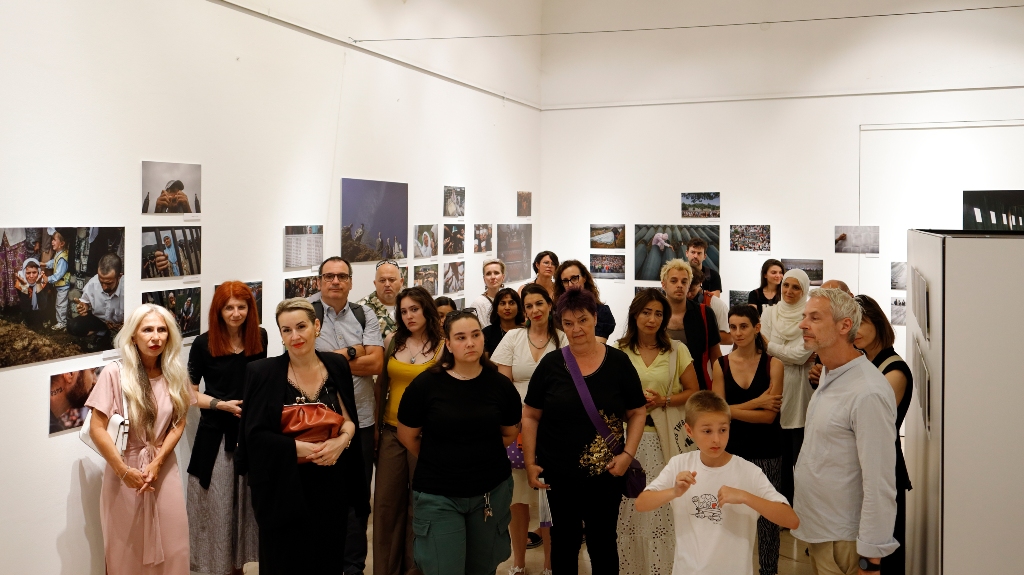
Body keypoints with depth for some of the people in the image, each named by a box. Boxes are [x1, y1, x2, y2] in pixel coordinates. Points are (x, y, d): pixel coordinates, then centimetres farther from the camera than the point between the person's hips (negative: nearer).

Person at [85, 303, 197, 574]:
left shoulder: (175, 374, 1)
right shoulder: (114, 373, -12)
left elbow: (179, 423, 2)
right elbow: (96, 428, -12)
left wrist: (156, 463, -11)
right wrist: (124, 471, -15)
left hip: (164, 468, 3)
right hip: (125, 470, -3)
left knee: (171, 547, 8)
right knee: (126, 550, 8)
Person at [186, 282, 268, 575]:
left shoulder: (260, 338, 3)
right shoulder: (203, 344, -6)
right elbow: (189, 391, -1)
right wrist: (221, 404, -14)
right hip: (216, 433, -3)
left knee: (248, 500, 11)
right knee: (217, 503, 2)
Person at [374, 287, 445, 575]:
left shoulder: (442, 347, -6)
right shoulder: (392, 342, 4)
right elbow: (381, 385, 11)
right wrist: (376, 425, 10)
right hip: (391, 433, 3)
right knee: (386, 503, 9)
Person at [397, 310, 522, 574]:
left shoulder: (500, 384, -4)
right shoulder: (425, 384, -12)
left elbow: (510, 433, 11)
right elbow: (407, 436, 0)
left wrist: (484, 458, 7)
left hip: (492, 491, 3)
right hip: (437, 495, -2)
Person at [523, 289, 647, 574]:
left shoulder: (618, 362, -4)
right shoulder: (550, 364, -4)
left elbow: (637, 412, 2)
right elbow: (530, 416, 2)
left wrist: (628, 454, -10)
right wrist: (530, 463, -3)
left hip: (606, 473, 0)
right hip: (559, 474, 1)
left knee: (603, 540, 10)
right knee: (564, 540, 14)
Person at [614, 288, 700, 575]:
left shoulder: (677, 350, 2)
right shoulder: (618, 350, 3)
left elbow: (693, 392, 6)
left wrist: (663, 401, -9)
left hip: (664, 436, 0)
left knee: (662, 505, -3)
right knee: (628, 507, 1)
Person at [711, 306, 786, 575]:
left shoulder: (773, 364, -6)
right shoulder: (721, 364, 0)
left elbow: (770, 415, -13)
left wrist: (733, 409, -15)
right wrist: (756, 403, -15)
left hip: (767, 453, -2)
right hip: (732, 450, 2)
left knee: (767, 517, 7)